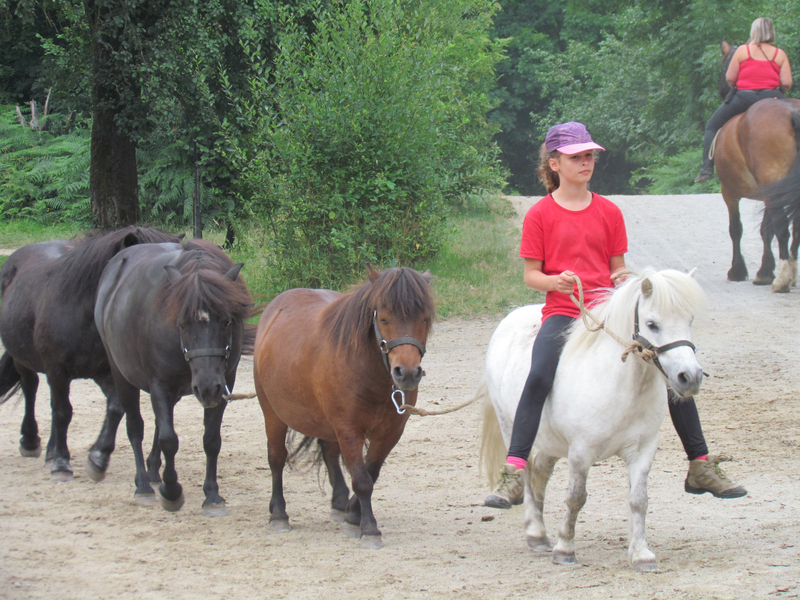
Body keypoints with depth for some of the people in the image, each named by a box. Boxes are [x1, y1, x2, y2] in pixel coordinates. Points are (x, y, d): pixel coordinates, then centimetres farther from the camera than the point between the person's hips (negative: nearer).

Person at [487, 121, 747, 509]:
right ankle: (513, 476, -33)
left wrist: (623, 280, -9)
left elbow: (617, 267, 15)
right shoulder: (540, 214, 2)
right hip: (562, 312, -4)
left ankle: (701, 469, 7)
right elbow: (531, 275, 2)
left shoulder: (609, 212, 12)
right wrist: (555, 282, -20)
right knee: (539, 376, -32)